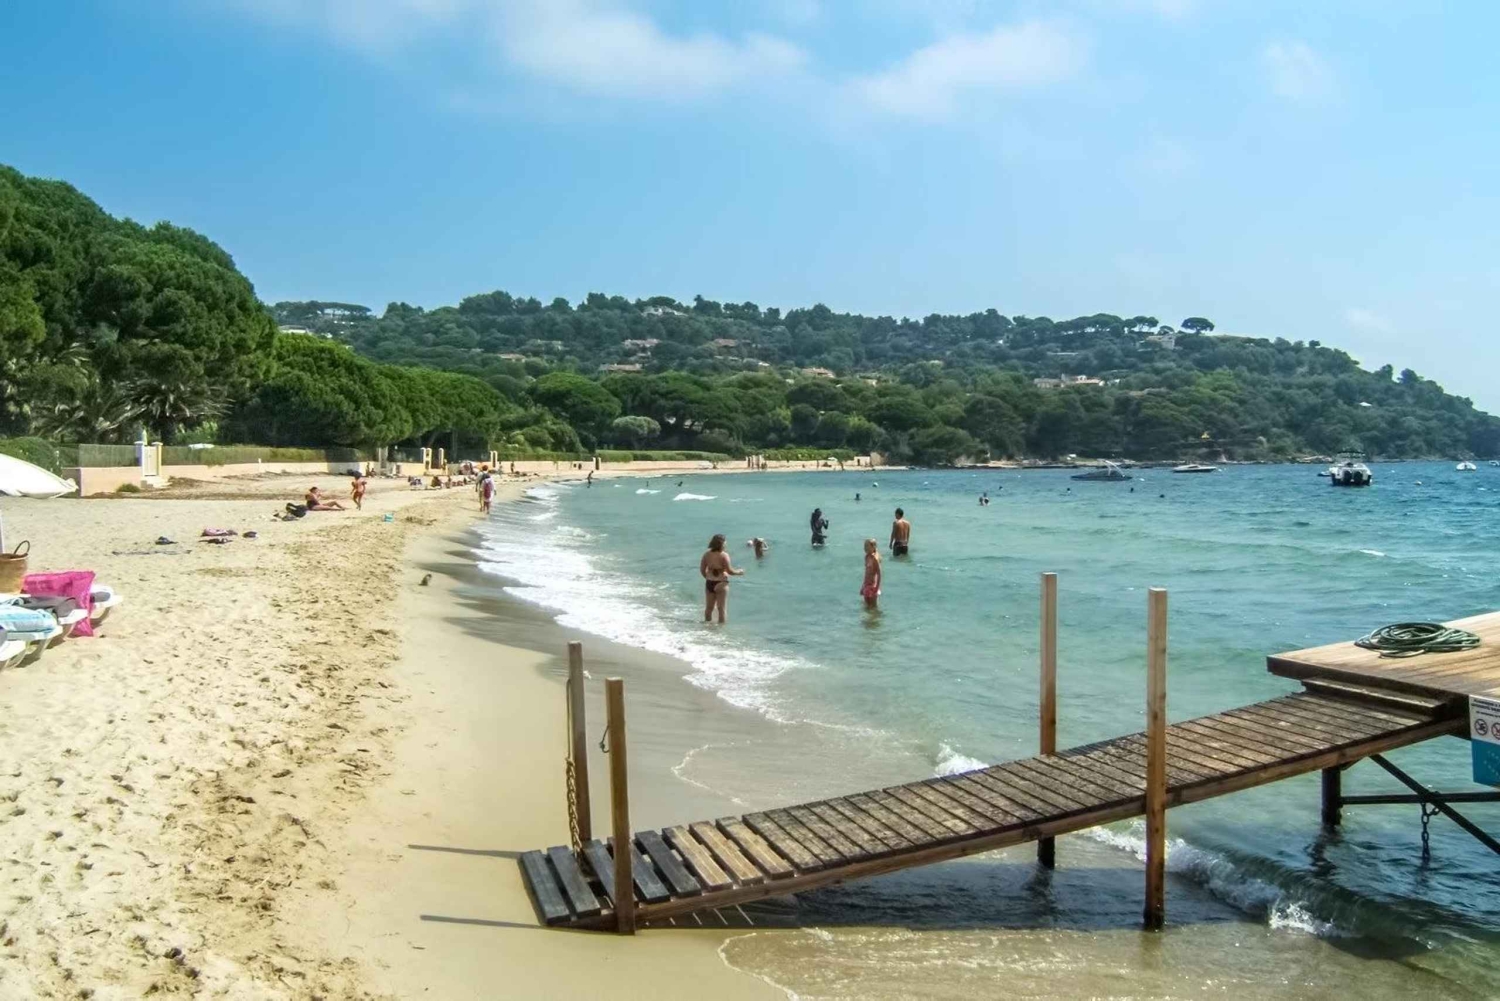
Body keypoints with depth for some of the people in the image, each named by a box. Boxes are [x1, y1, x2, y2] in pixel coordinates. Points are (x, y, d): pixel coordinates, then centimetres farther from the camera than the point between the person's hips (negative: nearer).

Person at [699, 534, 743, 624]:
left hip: (709, 583, 5)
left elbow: (702, 570, 7)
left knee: (709, 607, 15)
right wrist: (739, 572, 3)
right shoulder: (724, 555, -13)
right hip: (721, 584, -5)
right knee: (721, 608, 3)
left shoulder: (707, 555, 3)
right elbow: (729, 571, -15)